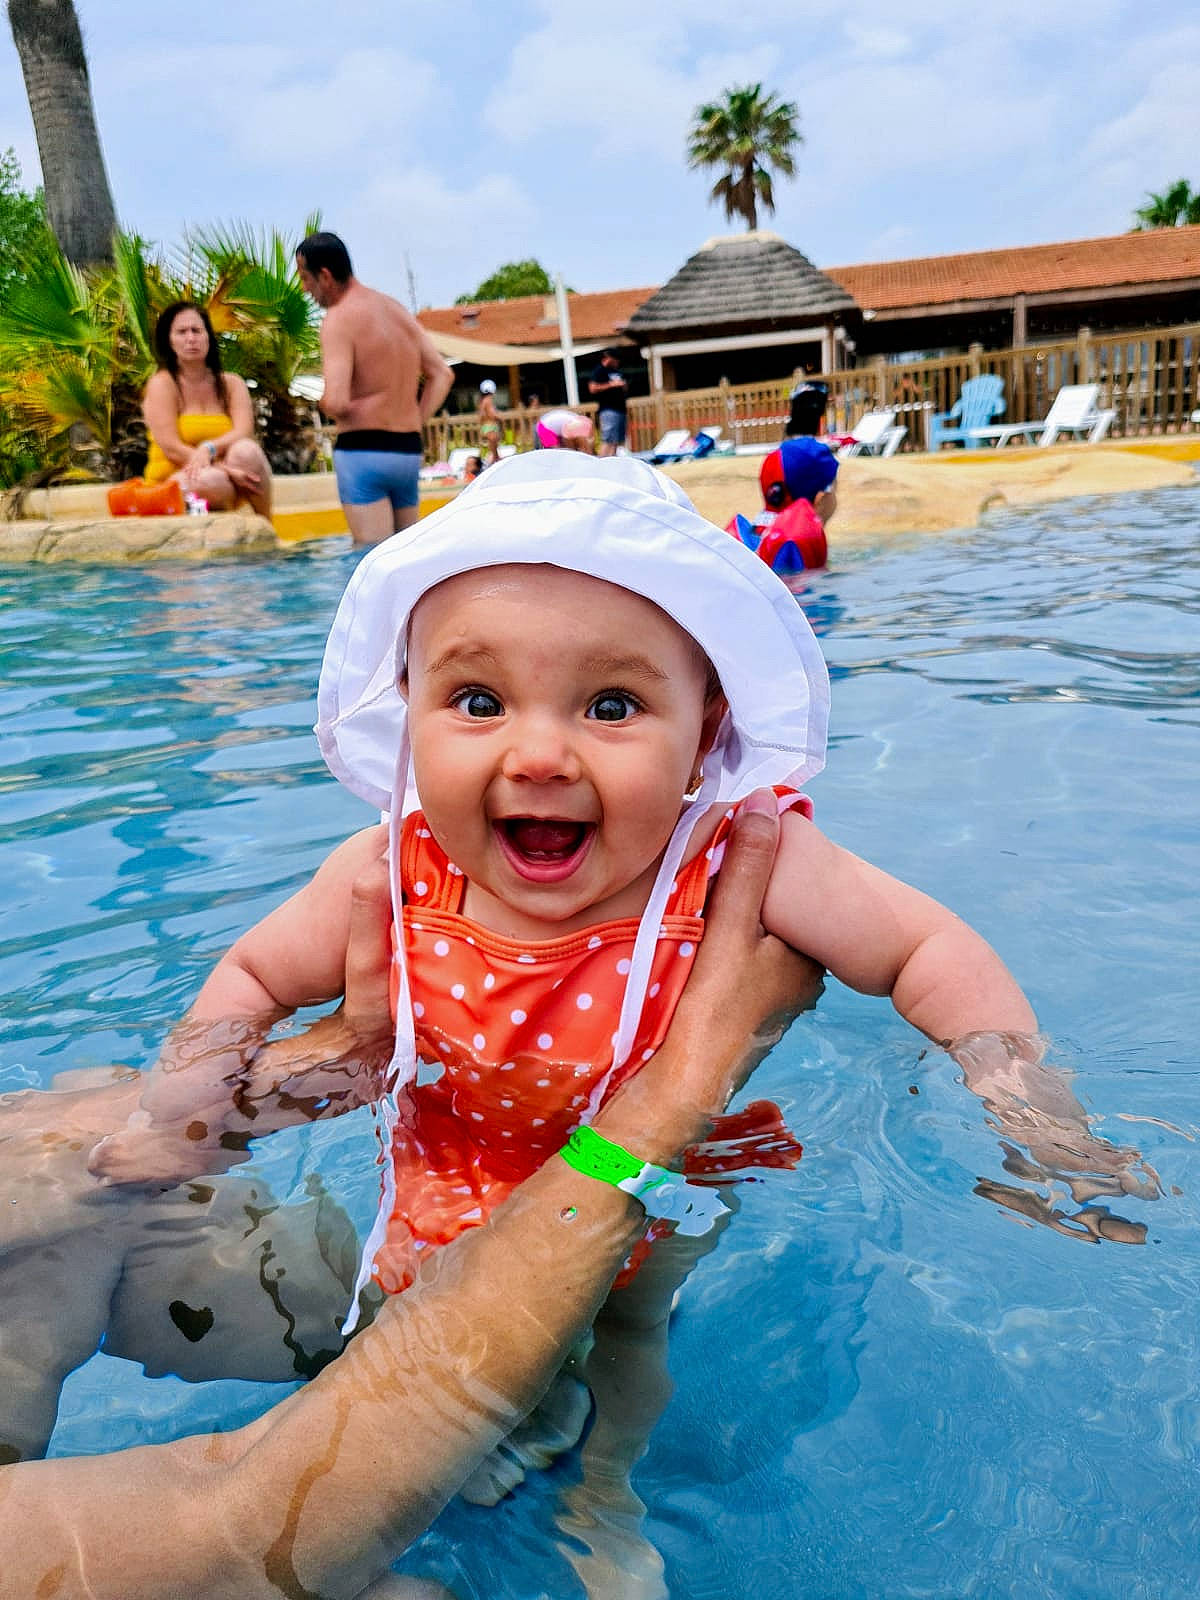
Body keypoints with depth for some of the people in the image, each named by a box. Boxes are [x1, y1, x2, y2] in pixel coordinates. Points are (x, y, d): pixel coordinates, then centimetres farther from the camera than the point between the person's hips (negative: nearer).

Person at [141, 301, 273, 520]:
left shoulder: (231, 383, 8)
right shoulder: (162, 384, -3)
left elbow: (244, 432, -10)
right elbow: (171, 448, -14)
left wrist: (208, 448, -31)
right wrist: (226, 470, -26)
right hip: (172, 484, -3)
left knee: (245, 451, -28)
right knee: (210, 480, -37)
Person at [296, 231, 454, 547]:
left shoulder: (339, 318, -10)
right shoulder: (397, 309, 14)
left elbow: (336, 403, -21)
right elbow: (442, 375, 16)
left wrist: (324, 403, 2)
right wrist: (415, 423, 13)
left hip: (363, 450, -8)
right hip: (409, 451, 8)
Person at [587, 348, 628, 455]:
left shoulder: (616, 372, 23)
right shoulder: (599, 370, -2)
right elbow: (593, 388, -14)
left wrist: (624, 386, 11)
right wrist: (612, 384, -14)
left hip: (620, 409, 9)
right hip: (608, 410, -9)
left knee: (617, 441, 6)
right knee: (608, 440, -16)